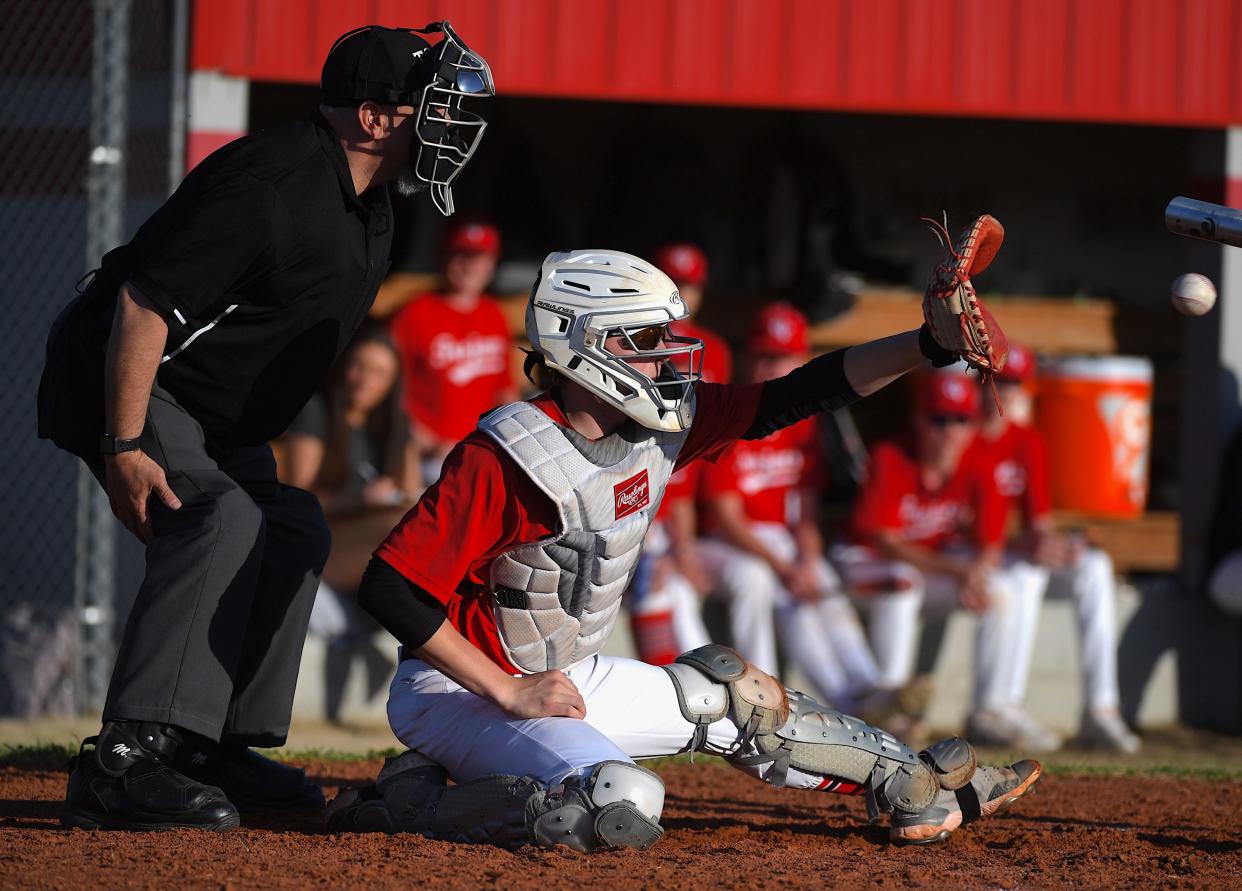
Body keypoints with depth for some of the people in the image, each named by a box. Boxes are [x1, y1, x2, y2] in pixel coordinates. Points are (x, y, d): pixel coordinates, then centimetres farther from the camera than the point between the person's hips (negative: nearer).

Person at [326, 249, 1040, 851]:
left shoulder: (662, 425, -1)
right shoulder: (505, 459, -24)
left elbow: (794, 398, 2)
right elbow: (392, 588, -26)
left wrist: (928, 345, -9)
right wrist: (509, 694, -25)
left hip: (564, 678, 9)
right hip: (459, 689, -9)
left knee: (732, 694, 18)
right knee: (626, 806, -31)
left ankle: (920, 790, 32)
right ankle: (417, 800, -17)